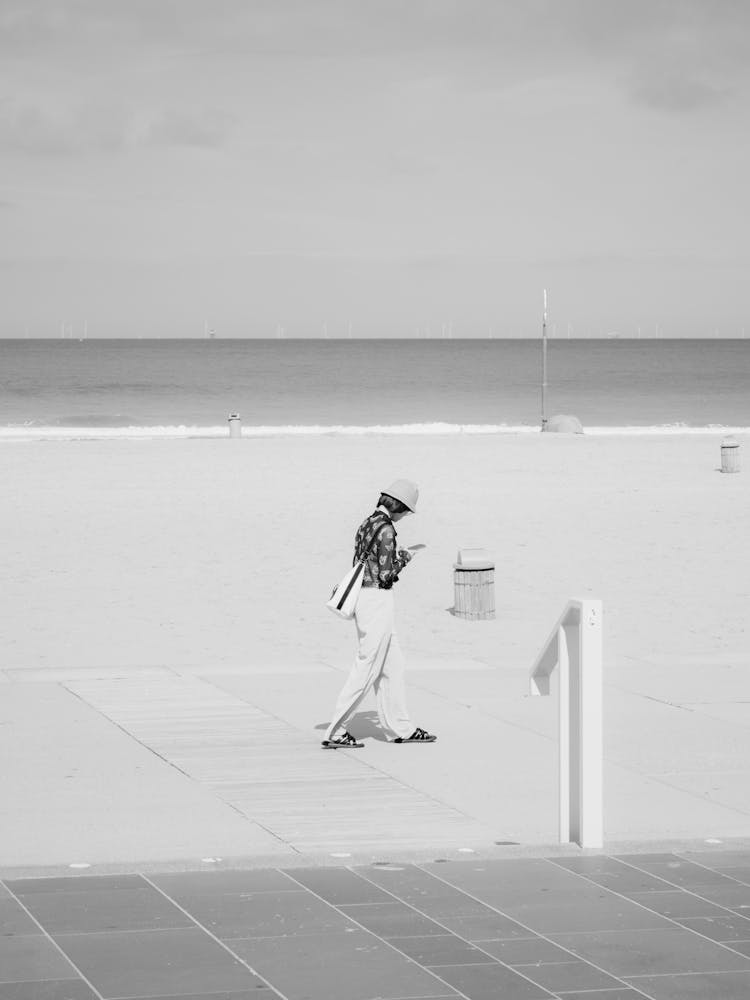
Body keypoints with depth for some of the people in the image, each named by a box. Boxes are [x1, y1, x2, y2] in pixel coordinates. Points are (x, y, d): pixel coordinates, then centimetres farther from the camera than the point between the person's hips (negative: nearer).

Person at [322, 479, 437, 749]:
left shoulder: (367, 524, 11)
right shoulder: (386, 530, -17)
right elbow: (387, 574, -19)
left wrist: (395, 555, 15)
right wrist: (403, 558, -2)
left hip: (362, 596, 10)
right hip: (378, 599, -10)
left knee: (392, 664, 16)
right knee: (366, 668, -4)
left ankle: (401, 727, 21)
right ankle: (335, 732, -3)